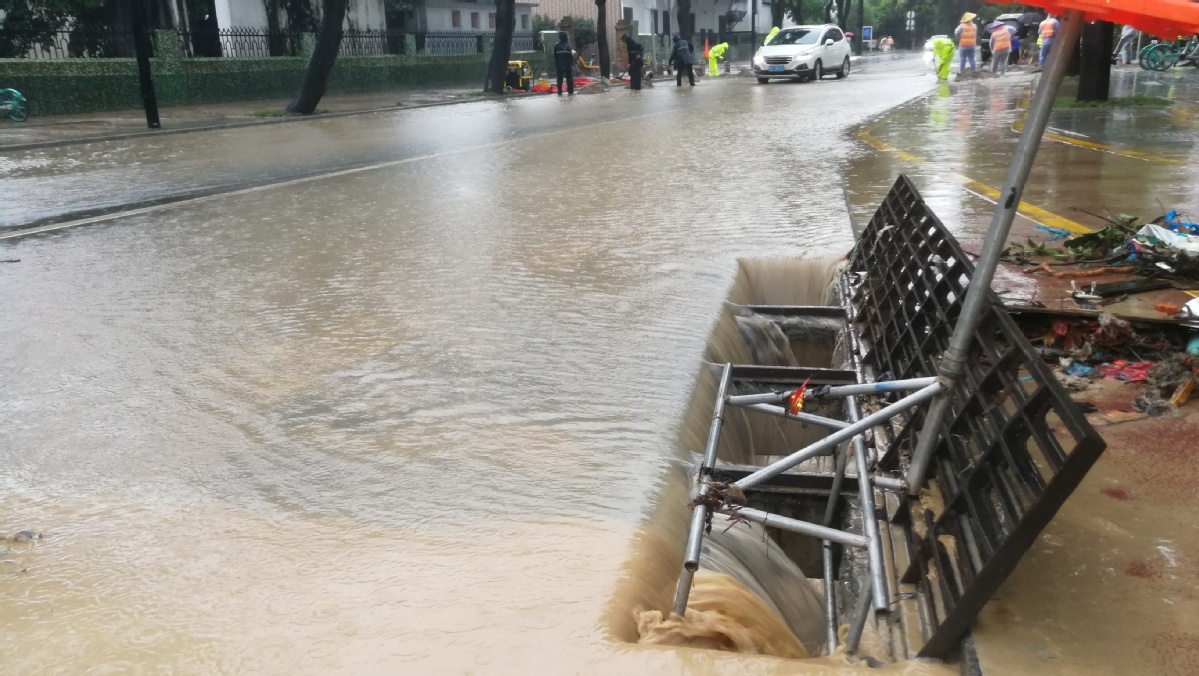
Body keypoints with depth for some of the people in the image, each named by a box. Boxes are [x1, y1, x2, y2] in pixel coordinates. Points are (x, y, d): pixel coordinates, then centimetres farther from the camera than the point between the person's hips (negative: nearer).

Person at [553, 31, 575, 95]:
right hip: (567, 65, -2)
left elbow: (555, 56, 5)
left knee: (560, 79, 6)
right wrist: (572, 64, 1)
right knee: (569, 78, 5)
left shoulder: (556, 46, 0)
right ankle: (571, 92, 4)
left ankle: (559, 92, 2)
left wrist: (556, 64, 12)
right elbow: (570, 56, -8)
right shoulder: (568, 45, -9)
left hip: (559, 65, 2)